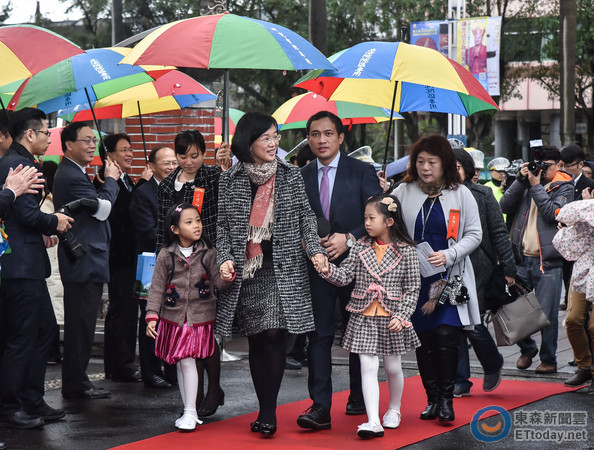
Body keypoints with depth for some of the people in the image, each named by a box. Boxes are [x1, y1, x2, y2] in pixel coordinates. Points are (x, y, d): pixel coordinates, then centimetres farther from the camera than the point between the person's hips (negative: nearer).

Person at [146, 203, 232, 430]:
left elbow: (218, 281, -4)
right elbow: (157, 288, -1)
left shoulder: (208, 253, -3)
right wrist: (152, 316, -8)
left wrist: (227, 277, -28)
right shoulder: (166, 256, -3)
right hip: (174, 317, 2)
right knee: (180, 364, 7)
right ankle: (188, 412, 18)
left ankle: (190, 412, -2)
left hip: (200, 317, -2)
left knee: (188, 361, -9)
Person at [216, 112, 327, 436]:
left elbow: (305, 218, 6)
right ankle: (265, 410, 13)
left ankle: (268, 412, -6)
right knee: (256, 340, 4)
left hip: (282, 268, -1)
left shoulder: (291, 175, 6)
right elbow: (222, 225, 6)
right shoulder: (230, 181, 6)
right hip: (246, 271, 1)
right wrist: (226, 258, -9)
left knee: (274, 335, -11)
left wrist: (314, 249, -9)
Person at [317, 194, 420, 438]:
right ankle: (373, 421, -10)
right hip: (364, 317, 2)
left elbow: (412, 289, -4)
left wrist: (401, 316, -11)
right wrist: (328, 270, -20)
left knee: (392, 367, 13)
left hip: (392, 319, -1)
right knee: (368, 367, -6)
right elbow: (345, 275, -1)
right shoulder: (361, 247, 2)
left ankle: (394, 409, 37)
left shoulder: (406, 251, -6)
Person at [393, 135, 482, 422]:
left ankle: (446, 399, -1)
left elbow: (474, 234, 3)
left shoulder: (460, 194, 3)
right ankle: (432, 399, 14)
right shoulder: (403, 193, 5)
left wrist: (449, 255, -12)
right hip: (415, 278, 2)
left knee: (445, 335, -12)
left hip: (449, 279, -2)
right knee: (423, 339, 4)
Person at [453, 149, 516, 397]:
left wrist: (508, 268, -3)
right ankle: (460, 381, 12)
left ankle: (493, 366, 21)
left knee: (473, 325, -6)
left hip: (477, 269, -3)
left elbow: (499, 233, 0)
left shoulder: (482, 195, 1)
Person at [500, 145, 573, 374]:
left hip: (548, 262, -4)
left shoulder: (564, 187, 3)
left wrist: (536, 186, -9)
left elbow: (553, 213, -14)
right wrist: (521, 180, -4)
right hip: (522, 258, 4)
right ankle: (527, 348, 27)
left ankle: (548, 360, 13)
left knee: (547, 315, -1)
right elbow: (505, 206, 2)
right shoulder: (527, 181, 12)